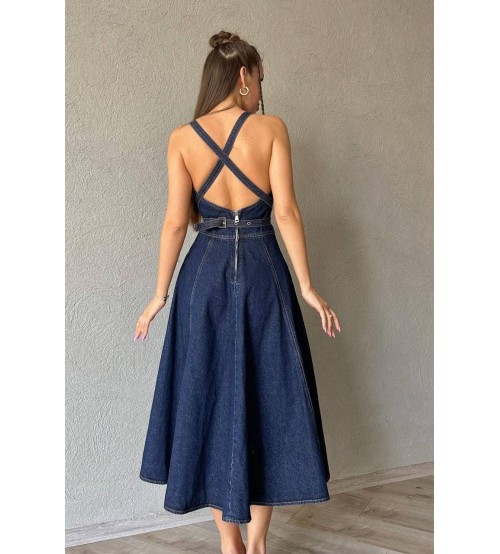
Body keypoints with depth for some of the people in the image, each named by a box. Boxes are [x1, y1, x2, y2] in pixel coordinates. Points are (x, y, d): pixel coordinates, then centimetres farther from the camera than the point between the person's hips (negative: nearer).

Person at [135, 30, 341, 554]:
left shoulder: (182, 138, 1)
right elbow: (286, 211, -7)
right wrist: (307, 286, -3)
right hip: (263, 272, -1)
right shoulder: (271, 127, -3)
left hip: (205, 274, 1)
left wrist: (160, 295, 5)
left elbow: (175, 221, -2)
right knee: (268, 400, 10)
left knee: (210, 401, 10)